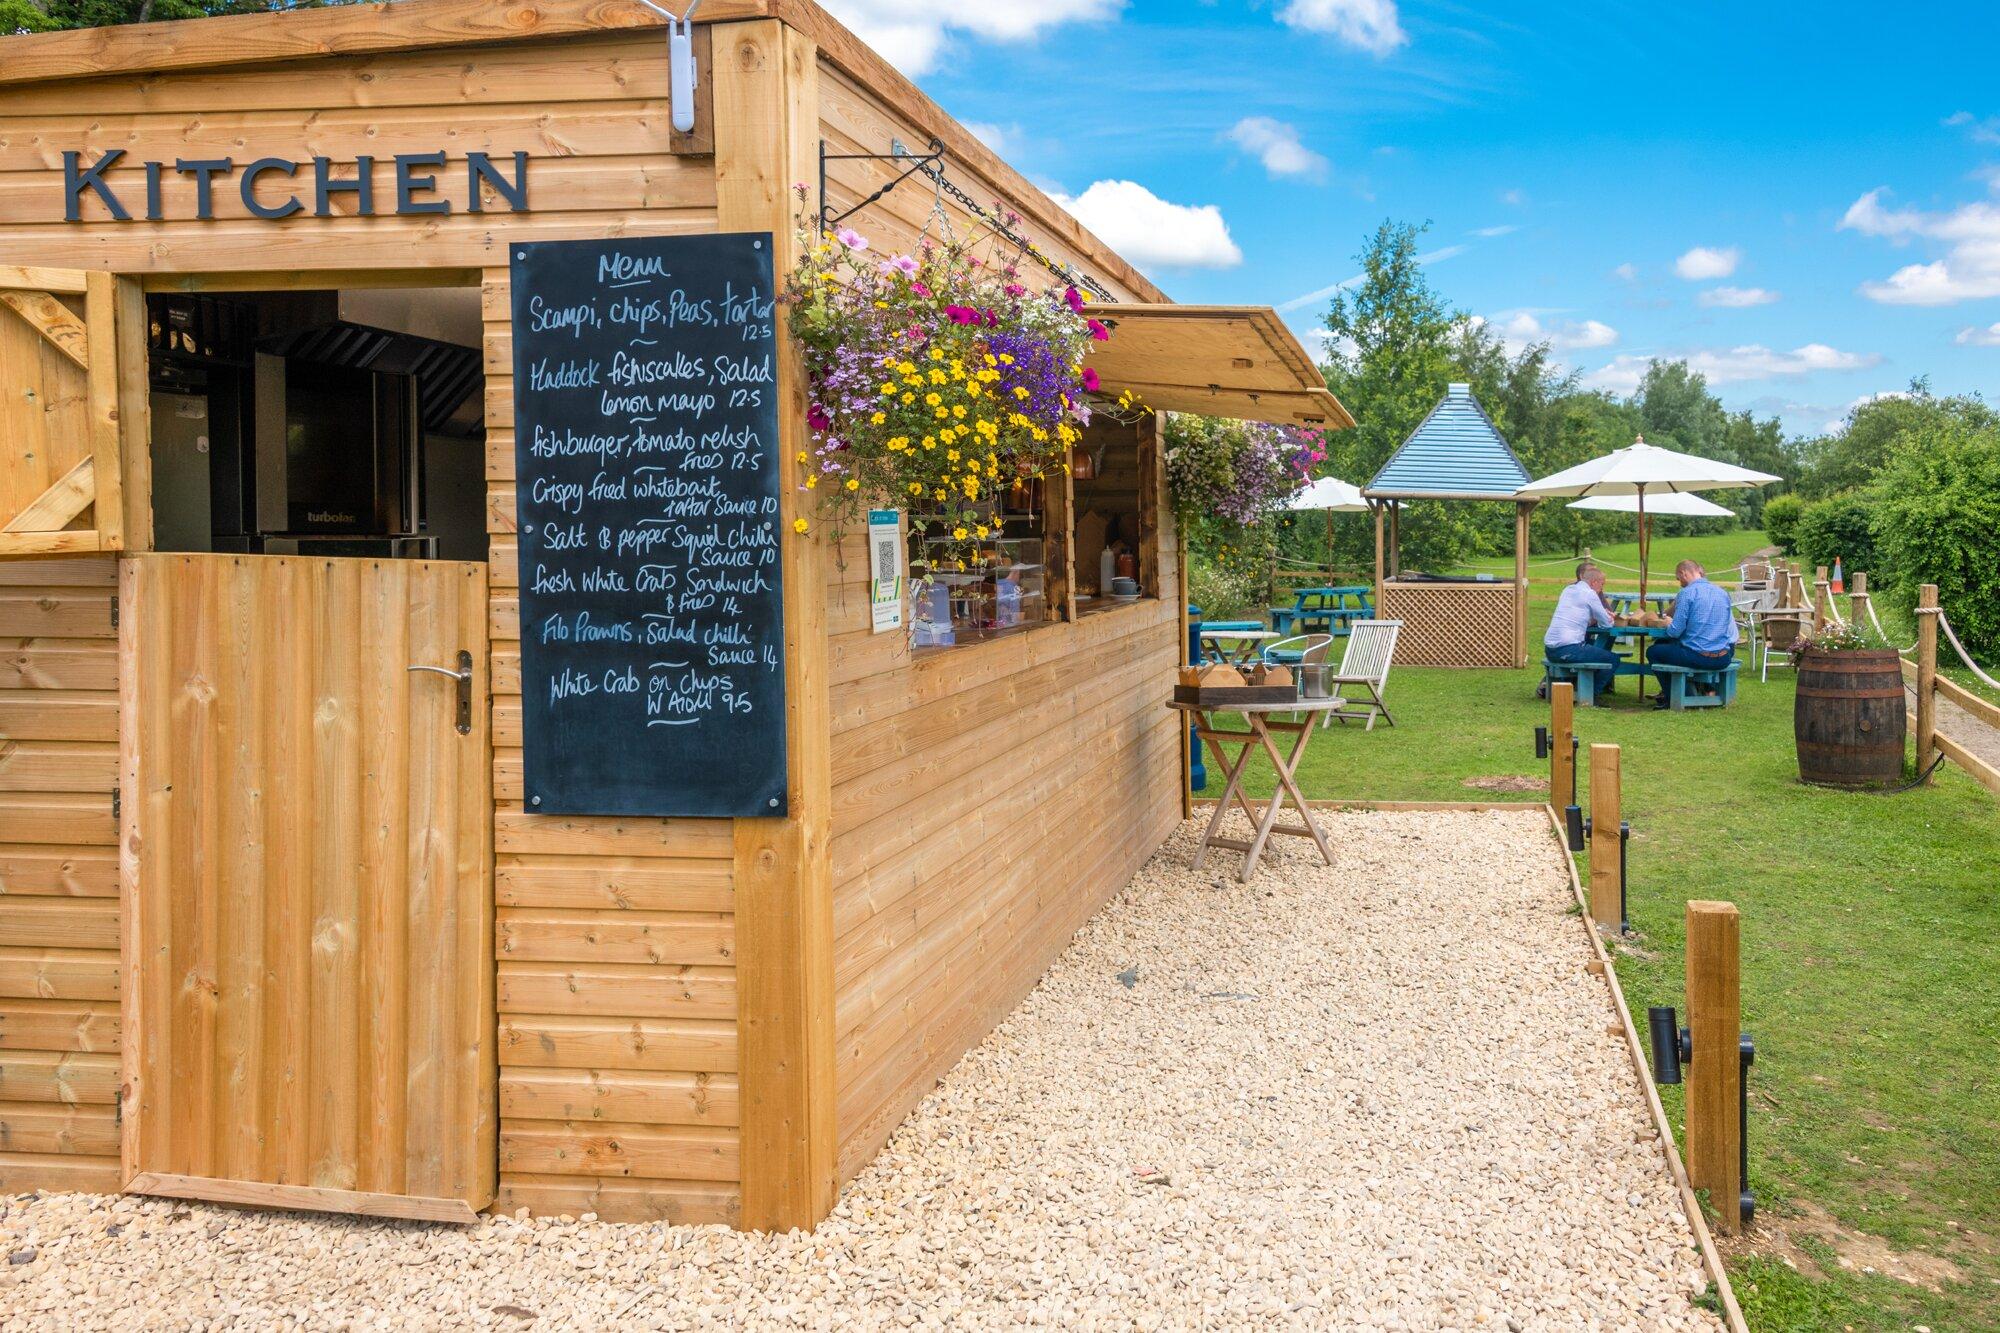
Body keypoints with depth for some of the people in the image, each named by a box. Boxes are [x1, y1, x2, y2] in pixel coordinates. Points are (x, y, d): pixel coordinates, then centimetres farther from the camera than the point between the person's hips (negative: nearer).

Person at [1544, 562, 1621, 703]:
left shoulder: (1568, 590, 18)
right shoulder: (1589, 594, -5)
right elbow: (1606, 624, 0)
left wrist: (1594, 619, 16)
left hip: (1549, 649, 9)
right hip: (1568, 649, -9)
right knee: (1613, 660, 0)